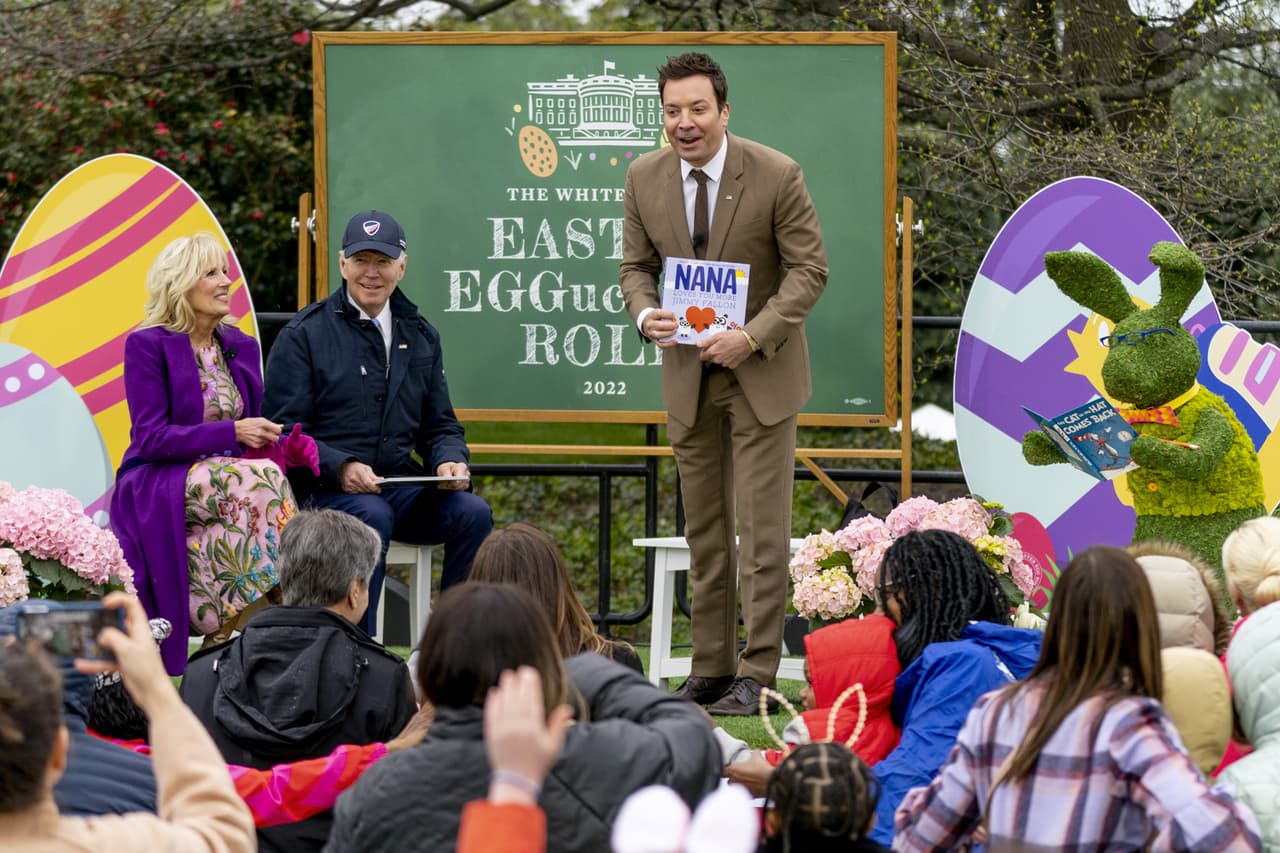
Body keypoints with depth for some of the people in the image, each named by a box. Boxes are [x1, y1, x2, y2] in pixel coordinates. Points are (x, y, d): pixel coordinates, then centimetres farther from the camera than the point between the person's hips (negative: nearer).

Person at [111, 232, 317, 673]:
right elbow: (150, 438, -11)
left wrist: (286, 448, -6)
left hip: (226, 480, 5)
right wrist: (233, 433, -21)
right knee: (261, 480, -32)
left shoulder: (241, 347, 15)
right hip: (159, 494, -5)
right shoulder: (147, 345, -4)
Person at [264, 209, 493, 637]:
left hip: (400, 489, 5)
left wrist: (450, 460, -3)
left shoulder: (420, 336, 18)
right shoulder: (304, 334, 2)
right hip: (324, 490, -5)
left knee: (473, 512, -22)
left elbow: (440, 425, 21)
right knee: (372, 516, -36)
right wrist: (341, 467, -21)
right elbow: (283, 431, -5)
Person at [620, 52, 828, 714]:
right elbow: (636, 265, 8)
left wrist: (753, 335, -21)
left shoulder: (776, 176, -14)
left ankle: (756, 675, -2)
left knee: (761, 529, -6)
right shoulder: (645, 178, -2)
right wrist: (646, 314, -15)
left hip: (761, 371, -4)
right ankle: (711, 667, 15)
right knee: (703, 533, 8)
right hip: (687, 370, 4)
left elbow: (809, 268, -9)